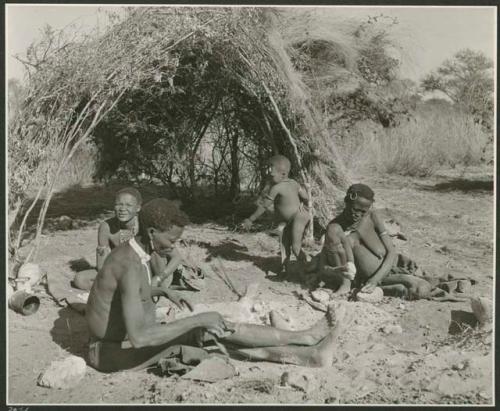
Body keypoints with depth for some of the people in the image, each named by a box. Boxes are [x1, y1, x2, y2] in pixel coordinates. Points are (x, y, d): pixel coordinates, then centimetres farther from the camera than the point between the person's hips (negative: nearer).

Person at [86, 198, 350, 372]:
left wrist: (164, 292, 17)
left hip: (125, 341, 9)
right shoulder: (131, 267, -30)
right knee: (212, 331, -20)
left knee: (216, 335, -4)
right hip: (112, 352, -9)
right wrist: (199, 319, -34)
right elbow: (138, 337, -38)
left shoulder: (131, 253, 3)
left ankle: (308, 355, -5)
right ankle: (307, 337, -12)